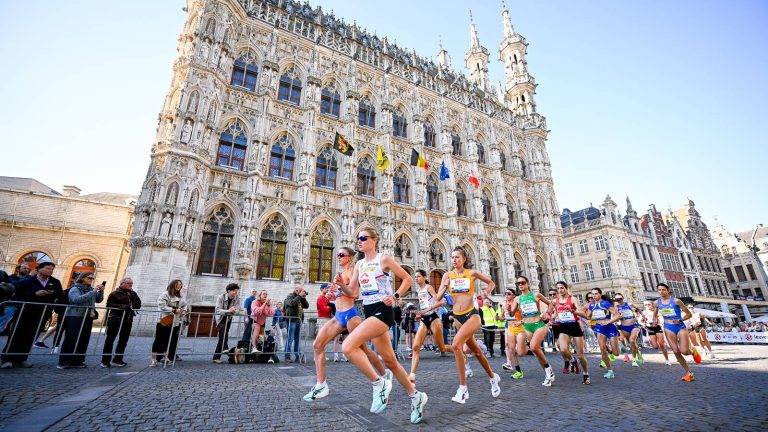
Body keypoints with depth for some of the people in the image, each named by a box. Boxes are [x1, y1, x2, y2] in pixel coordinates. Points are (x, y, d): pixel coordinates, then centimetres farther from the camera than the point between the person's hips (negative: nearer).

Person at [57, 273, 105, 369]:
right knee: (70, 340, -3)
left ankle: (77, 361, 14)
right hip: (75, 317, -5)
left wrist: (101, 291, -5)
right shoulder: (75, 289, -4)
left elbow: (98, 300, 11)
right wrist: (93, 292, -26)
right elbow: (77, 299, -22)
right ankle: (63, 362, 6)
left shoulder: (91, 289, 12)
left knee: (84, 340, 6)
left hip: (88, 318, 6)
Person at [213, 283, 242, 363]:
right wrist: (228, 311, -46)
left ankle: (216, 357, 12)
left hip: (228, 319, 3)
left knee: (222, 336, 2)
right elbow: (217, 310, -30)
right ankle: (225, 348, -33)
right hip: (219, 318, -3)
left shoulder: (237, 299, -13)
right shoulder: (221, 297, -21)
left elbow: (237, 310, -22)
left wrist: (233, 311, -46)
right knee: (223, 329, -31)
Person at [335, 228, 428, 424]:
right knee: (390, 362, 13)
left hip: (382, 311, -7)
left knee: (348, 347, -22)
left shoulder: (384, 258, -4)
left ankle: (379, 383, -6)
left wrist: (395, 296, -12)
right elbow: (352, 293, 12)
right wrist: (341, 285, -7)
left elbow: (408, 279, 0)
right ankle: (415, 396, 30)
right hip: (369, 312, 7)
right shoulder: (359, 264, 14)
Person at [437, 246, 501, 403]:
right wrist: (445, 286, -19)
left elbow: (491, 283, 12)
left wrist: (487, 292, -6)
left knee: (456, 345, -24)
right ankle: (493, 377, 43)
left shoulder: (472, 273, -4)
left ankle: (463, 388, -13)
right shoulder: (448, 275, 1)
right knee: (475, 350, 18)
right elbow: (439, 297, -2)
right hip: (457, 317, 4)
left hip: (472, 315, -4)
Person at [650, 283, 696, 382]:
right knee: (676, 352, 1)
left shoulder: (676, 301, -11)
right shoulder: (657, 303, 1)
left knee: (684, 351, -13)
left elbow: (689, 314, -4)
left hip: (680, 327, -3)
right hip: (668, 328, 3)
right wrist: (655, 321, -6)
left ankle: (692, 350, 24)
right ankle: (688, 373, 17)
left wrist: (680, 320, -18)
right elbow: (655, 315, 15)